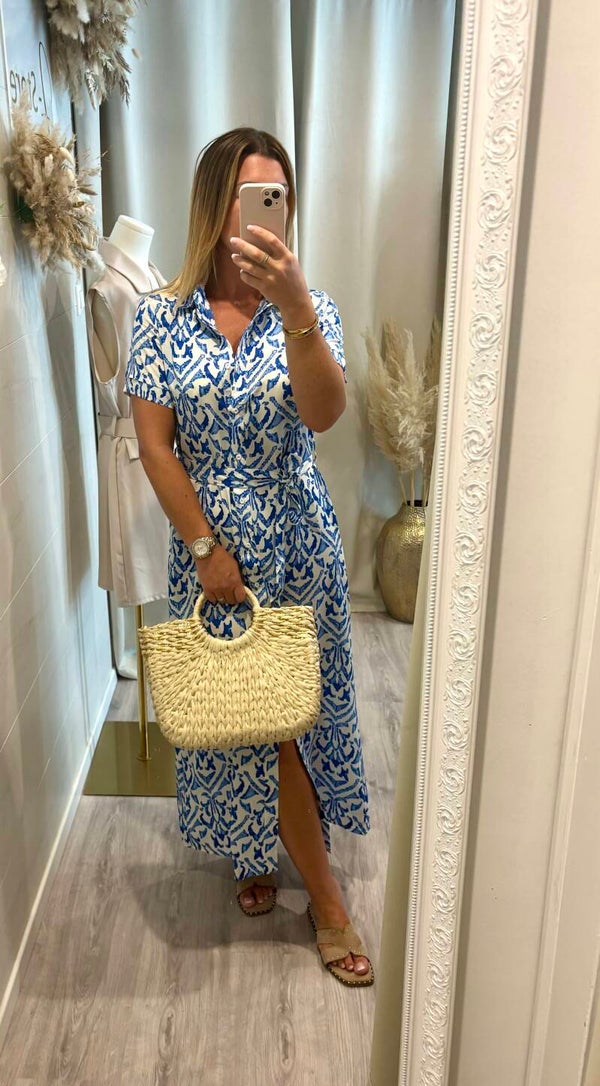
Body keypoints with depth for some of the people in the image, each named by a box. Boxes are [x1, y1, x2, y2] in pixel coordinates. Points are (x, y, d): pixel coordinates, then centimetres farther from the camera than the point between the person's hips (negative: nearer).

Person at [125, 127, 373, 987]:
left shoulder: (308, 308, -4)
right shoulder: (162, 316, -5)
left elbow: (323, 415, -22)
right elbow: (154, 443, -7)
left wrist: (294, 306, -37)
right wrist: (205, 546, -12)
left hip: (298, 543, 1)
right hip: (210, 543, -1)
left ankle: (267, 850, 41)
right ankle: (326, 900, 27)